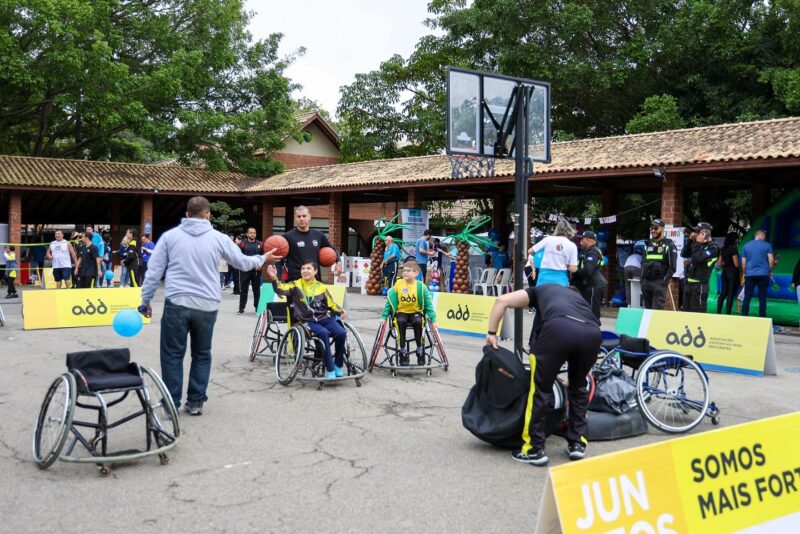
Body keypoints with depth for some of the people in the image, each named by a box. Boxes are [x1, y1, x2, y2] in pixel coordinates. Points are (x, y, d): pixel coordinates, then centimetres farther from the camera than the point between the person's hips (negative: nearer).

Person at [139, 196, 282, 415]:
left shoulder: (170, 235, 4)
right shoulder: (219, 238, 4)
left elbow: (154, 271, 4)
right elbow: (242, 262, 16)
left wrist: (145, 301, 12)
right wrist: (263, 259, 35)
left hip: (177, 304, -1)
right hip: (207, 306, 1)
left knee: (172, 355, 8)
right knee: (202, 354, 16)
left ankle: (171, 404, 10)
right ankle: (196, 402, 19)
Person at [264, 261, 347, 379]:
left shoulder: (321, 287, 10)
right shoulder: (296, 285, 2)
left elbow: (331, 304, 16)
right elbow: (281, 289, -15)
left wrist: (340, 311, -3)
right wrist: (274, 279, -35)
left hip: (325, 318, 3)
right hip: (308, 321, -3)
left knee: (341, 333, -23)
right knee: (323, 333, -33)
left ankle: (338, 365, 0)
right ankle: (330, 370, -24)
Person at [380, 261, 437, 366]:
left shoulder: (421, 286, -9)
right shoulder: (398, 284, -6)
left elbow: (428, 303, -4)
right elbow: (390, 300, -1)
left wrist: (433, 319, -10)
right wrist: (384, 316, -6)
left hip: (416, 312, 0)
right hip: (401, 312, 0)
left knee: (418, 322, -32)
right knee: (401, 322, -32)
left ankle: (419, 350, -12)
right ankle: (403, 352, -18)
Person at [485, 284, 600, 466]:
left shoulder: (541, 290, 38)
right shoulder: (579, 298, 44)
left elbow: (502, 300, 22)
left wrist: (491, 334, 26)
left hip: (559, 328, -3)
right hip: (592, 333, 4)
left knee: (540, 388, 12)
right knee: (579, 386, 28)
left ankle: (534, 449, 15)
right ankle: (577, 443, 30)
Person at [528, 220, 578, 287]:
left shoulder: (548, 239, 1)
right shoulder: (572, 246, 0)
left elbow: (530, 251, 6)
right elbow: (573, 269, -5)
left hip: (544, 278, 1)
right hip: (560, 280, -1)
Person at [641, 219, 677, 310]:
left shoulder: (669, 245, -1)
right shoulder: (648, 244, 16)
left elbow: (672, 266, -6)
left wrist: (665, 281, -13)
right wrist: (642, 279, 11)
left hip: (659, 283, -6)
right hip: (646, 282, 6)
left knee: (657, 310, -10)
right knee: (647, 309, 8)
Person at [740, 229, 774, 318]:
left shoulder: (746, 246, 8)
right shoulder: (767, 245, 0)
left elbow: (743, 262, 9)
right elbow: (771, 260, -4)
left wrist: (744, 273, 19)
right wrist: (770, 271, 10)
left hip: (750, 274, 2)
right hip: (763, 274, -2)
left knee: (747, 297, 4)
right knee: (762, 298, 2)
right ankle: (762, 318, 1)